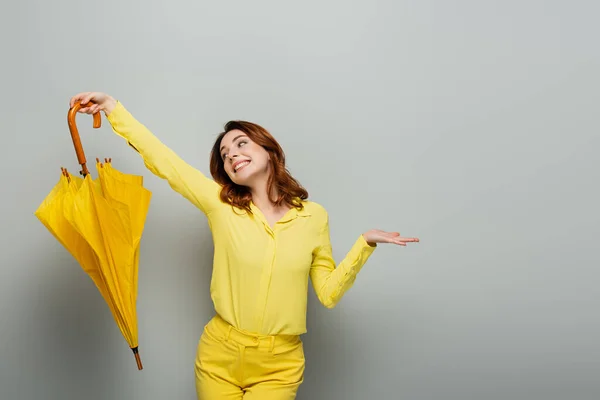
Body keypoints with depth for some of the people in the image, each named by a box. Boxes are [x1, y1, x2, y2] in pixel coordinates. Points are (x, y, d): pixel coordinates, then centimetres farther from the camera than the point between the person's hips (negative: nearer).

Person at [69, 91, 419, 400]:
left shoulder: (314, 216, -3)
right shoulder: (220, 204, -4)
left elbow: (329, 293, 0)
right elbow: (162, 159, -5)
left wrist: (365, 244, -9)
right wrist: (111, 106, -7)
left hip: (280, 365, 0)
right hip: (219, 355, 1)